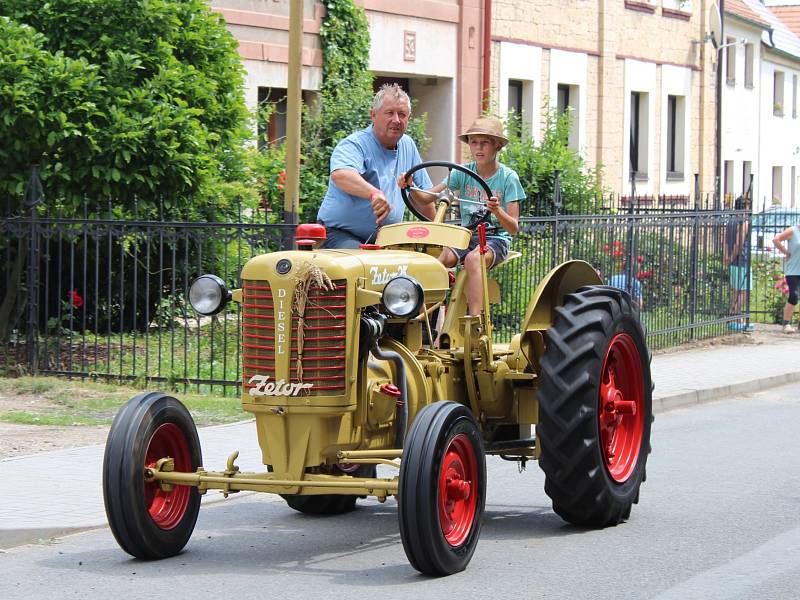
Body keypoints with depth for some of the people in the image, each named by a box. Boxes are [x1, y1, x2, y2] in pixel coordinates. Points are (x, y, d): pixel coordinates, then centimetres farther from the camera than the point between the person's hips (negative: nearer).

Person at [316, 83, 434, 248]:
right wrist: (374, 193, -50)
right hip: (341, 234, -7)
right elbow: (340, 175, -34)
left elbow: (424, 194, 23)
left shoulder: (408, 146, 13)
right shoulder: (354, 145, -11)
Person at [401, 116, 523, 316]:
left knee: (473, 258, -36)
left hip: (496, 239, -3)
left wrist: (497, 211, -29)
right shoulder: (463, 173, 6)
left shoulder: (508, 177, -3)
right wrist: (410, 187, -22)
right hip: (466, 237, 3)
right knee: (439, 258, -28)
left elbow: (513, 228, -8)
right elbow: (426, 199, 0)